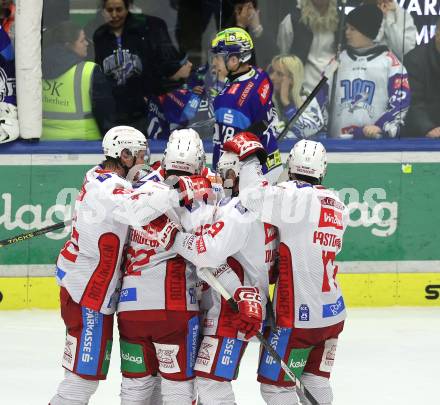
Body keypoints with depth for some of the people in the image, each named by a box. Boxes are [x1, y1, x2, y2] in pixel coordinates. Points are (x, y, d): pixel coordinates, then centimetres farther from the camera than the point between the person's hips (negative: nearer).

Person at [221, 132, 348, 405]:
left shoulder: (295, 196, -16)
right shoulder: (338, 206, 8)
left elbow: (254, 196, -24)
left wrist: (250, 155, -11)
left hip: (298, 317, -7)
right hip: (333, 313, 7)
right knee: (316, 383, 16)